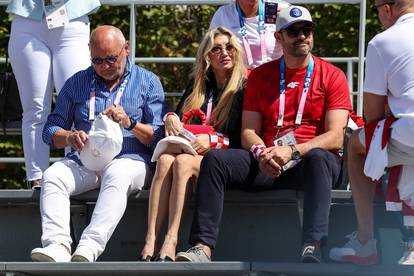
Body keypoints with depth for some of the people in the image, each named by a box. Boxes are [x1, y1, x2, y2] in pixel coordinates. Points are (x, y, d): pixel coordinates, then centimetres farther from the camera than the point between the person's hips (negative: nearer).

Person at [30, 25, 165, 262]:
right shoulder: (77, 83, 19)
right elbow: (51, 130, 14)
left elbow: (159, 137, 4)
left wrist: (131, 123, -15)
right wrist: (69, 137, -9)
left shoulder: (148, 82, 11)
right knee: (53, 176, -28)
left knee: (116, 176, -38)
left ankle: (89, 248, -54)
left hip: (130, 159, -3)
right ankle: (57, 246, -46)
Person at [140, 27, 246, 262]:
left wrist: (212, 140, -15)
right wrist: (171, 119, -2)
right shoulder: (197, 85, 21)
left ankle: (170, 243, -48)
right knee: (165, 159, -31)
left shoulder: (245, 88, 3)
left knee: (182, 162, -35)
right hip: (189, 150, 5)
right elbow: (179, 117, 21)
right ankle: (150, 242, -45)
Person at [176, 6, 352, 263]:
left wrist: (293, 151, -19)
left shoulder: (332, 76, 5)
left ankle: (312, 250, -56)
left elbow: (335, 137, -5)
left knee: (318, 159, -39)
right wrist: (261, 153, -14)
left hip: (308, 159, -3)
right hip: (267, 164, 3)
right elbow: (248, 131, 11)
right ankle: (203, 248, -33)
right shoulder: (261, 75, 16)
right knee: (214, 159, -20)